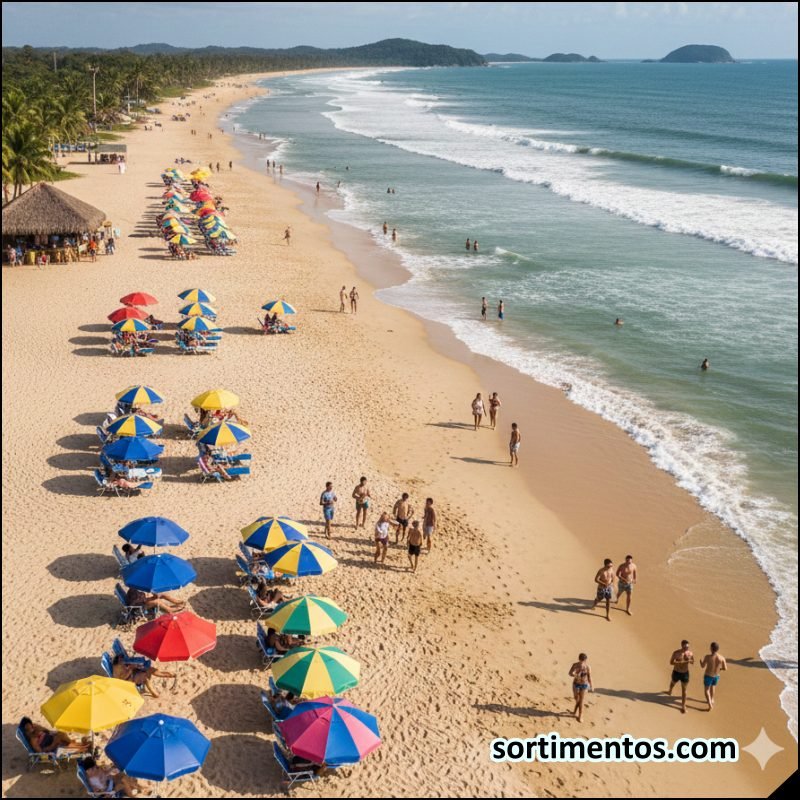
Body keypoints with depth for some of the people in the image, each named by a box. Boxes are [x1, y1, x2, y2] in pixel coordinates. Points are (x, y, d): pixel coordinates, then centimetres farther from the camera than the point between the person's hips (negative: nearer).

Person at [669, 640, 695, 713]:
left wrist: (690, 661, -23)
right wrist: (680, 662, -32)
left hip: (685, 674, 1)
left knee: (684, 690, 11)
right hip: (676, 673, -1)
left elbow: (693, 662, 3)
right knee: (672, 683, 22)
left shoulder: (690, 653, -12)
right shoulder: (676, 653, -19)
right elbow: (671, 662, -18)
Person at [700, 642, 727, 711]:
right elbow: (725, 668, -8)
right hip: (716, 676, 4)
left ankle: (710, 704, 2)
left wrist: (701, 660, 11)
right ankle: (711, 700, 49)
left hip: (708, 676, -4)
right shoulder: (722, 657, -18)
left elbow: (703, 666, -11)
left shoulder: (708, 657, -26)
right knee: (713, 686, 33)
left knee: (707, 690, 17)